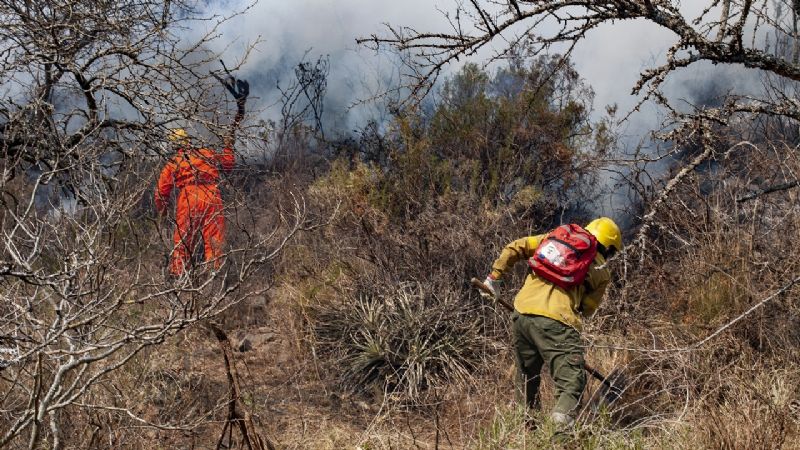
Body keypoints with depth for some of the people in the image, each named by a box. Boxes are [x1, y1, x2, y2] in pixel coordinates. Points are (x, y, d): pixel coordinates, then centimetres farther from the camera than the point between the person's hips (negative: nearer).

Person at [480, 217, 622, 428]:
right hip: (555, 320, -5)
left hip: (521, 313, 5)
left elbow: (514, 248, 18)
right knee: (571, 382, -5)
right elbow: (587, 309, 14)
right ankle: (562, 420, -29)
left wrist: (494, 276, 24)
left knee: (526, 378, 22)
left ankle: (526, 424, 28)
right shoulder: (601, 272, 14)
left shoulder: (554, 238, 22)